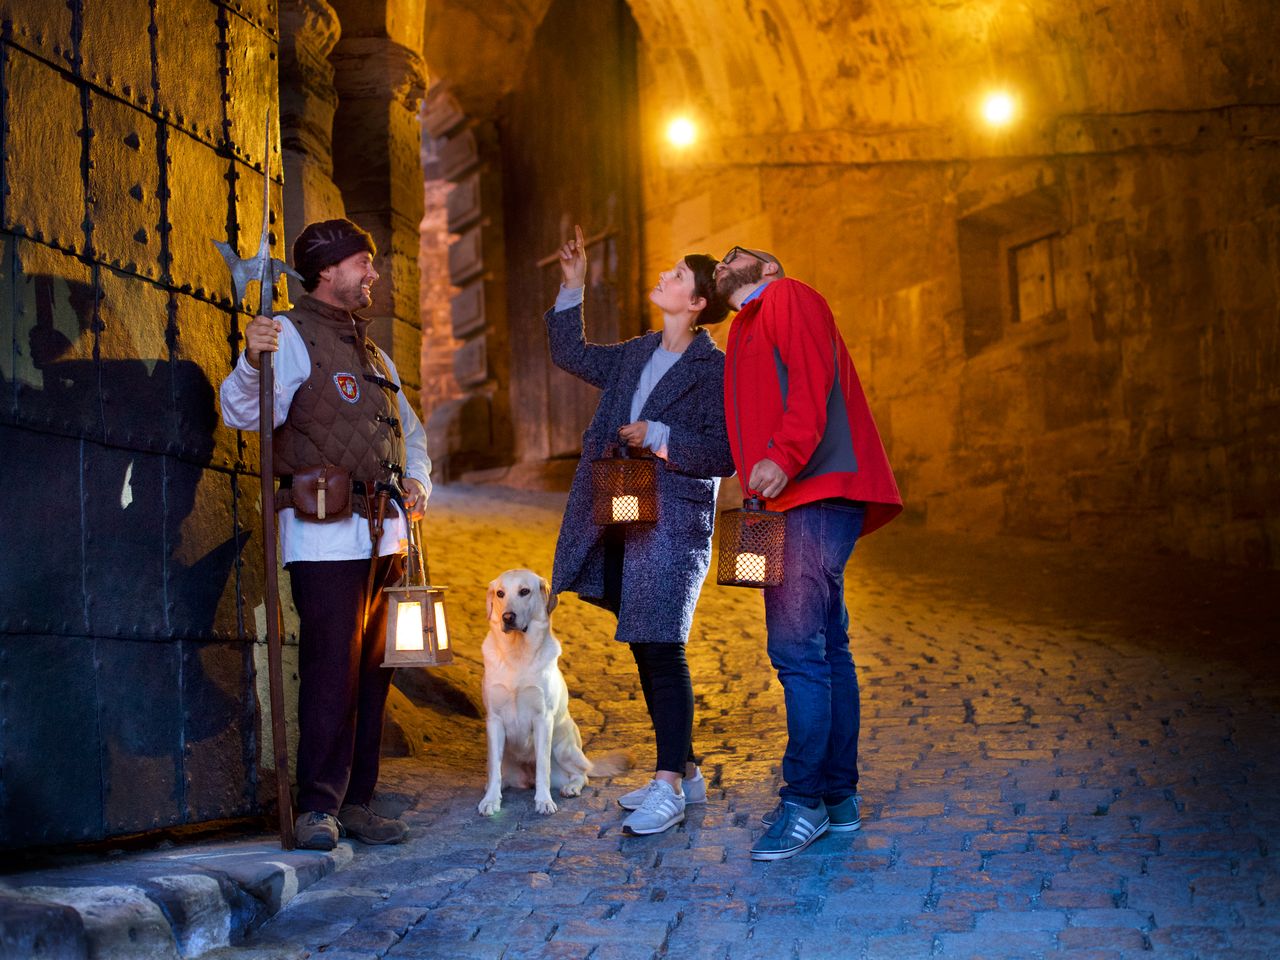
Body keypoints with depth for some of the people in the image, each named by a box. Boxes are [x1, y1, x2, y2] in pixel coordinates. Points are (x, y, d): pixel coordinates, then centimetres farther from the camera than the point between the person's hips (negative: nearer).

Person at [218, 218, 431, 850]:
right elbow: (244, 414, -17)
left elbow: (410, 430, 34)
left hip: (384, 531, 8)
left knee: (371, 670, 8)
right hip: (325, 535, -8)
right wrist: (252, 360, -36)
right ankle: (319, 806, -4)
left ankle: (356, 800, 14)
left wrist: (416, 481, 15)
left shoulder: (374, 355, 23)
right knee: (331, 668, -10)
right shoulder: (293, 336, -2)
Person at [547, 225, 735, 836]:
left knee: (661, 649, -10)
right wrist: (573, 287, 21)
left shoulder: (713, 368, -8)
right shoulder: (636, 355, 15)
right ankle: (683, 770, 23)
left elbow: (724, 454, -13)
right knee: (645, 649, 12)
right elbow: (570, 354, 28)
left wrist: (657, 436, -17)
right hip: (618, 521, 8)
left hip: (672, 522, -8)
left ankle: (667, 788, -6)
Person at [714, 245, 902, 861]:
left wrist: (782, 458, -25)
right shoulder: (745, 333, 30)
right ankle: (839, 797, 13)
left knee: (797, 645, -14)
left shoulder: (788, 298, 3)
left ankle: (804, 800, -11)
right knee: (825, 649, 9)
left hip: (818, 492, -10)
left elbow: (811, 383, -13)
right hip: (791, 504, 10)